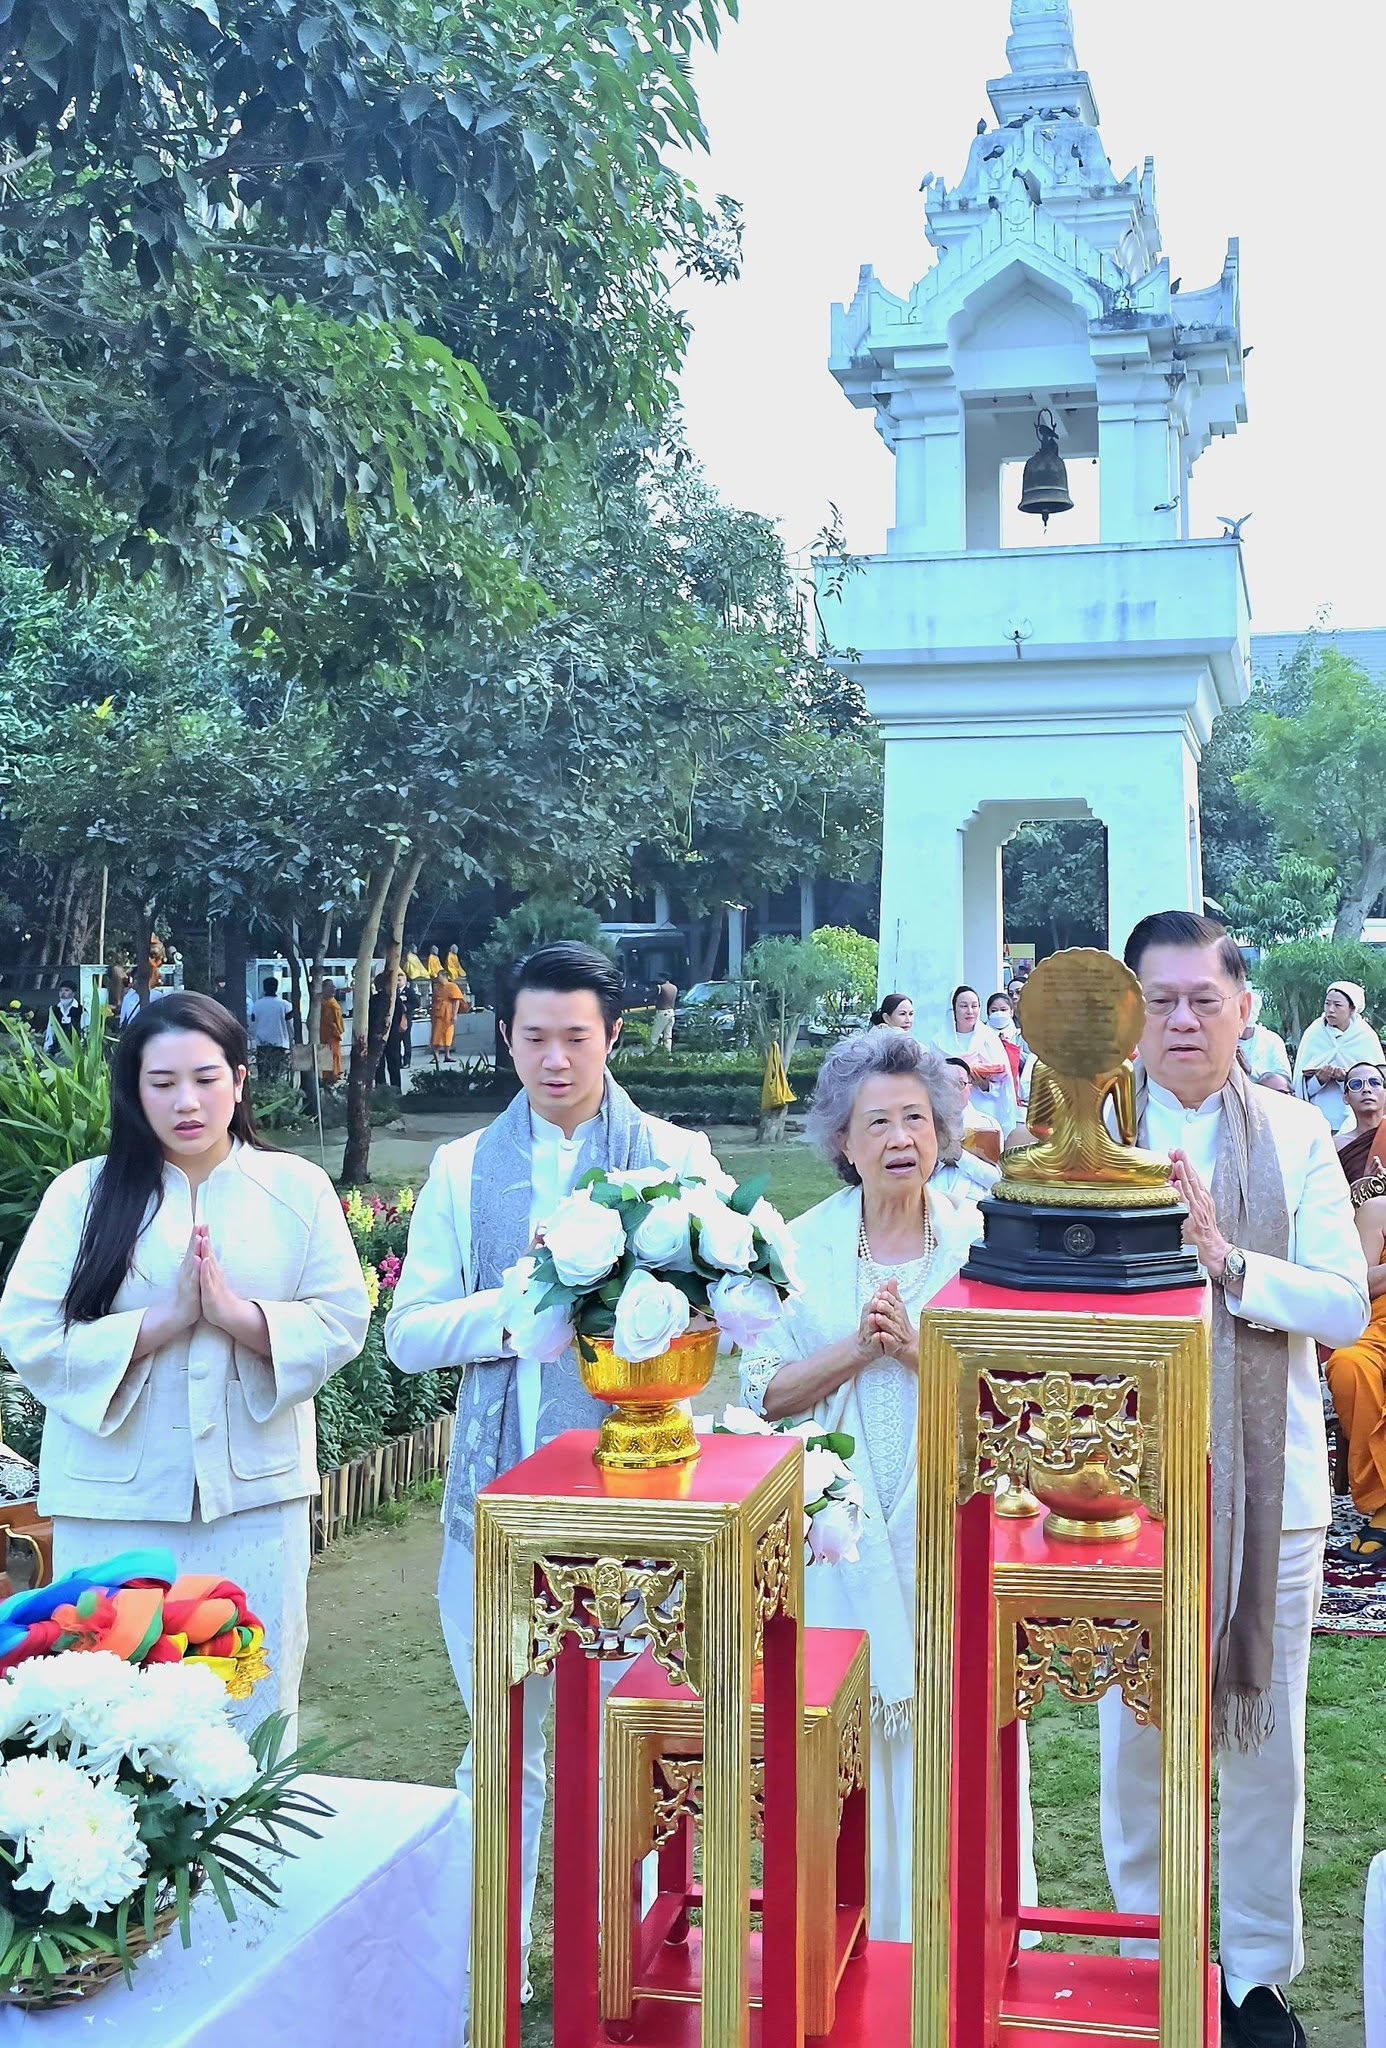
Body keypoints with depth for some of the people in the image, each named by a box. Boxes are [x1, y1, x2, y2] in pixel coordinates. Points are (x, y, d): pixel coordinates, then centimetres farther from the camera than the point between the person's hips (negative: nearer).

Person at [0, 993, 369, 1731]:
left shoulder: (298, 1188, 4)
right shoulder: (84, 1192, 1)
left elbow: (342, 1322, -2)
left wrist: (236, 1313, -18)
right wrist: (163, 1321, -17)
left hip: (256, 1492, 1)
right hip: (117, 1501, 0)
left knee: (254, 1707, 10)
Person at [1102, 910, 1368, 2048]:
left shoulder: (1297, 1138, 0)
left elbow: (1346, 1308, -7)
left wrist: (1229, 1260, -21)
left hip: (1268, 1483, 1)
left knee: (1266, 1742, 13)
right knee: (1137, 1737, 12)